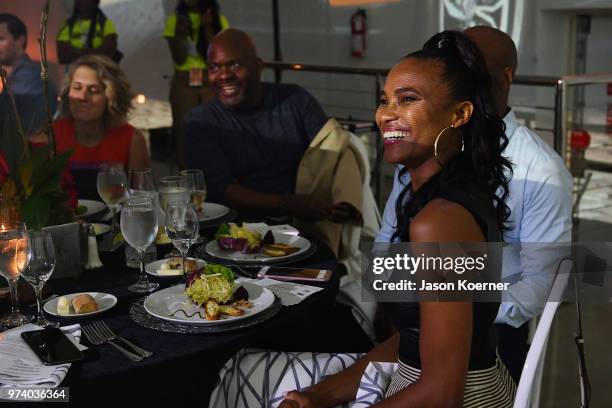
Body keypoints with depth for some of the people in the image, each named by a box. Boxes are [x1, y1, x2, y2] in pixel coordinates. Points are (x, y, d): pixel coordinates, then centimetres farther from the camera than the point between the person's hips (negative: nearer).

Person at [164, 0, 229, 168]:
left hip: (212, 83, -1)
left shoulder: (218, 20, 2)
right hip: (183, 84, 1)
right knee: (183, 129, 2)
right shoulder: (176, 20, 3)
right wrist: (179, 31, -16)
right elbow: (179, 59, -4)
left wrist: (207, 27, -14)